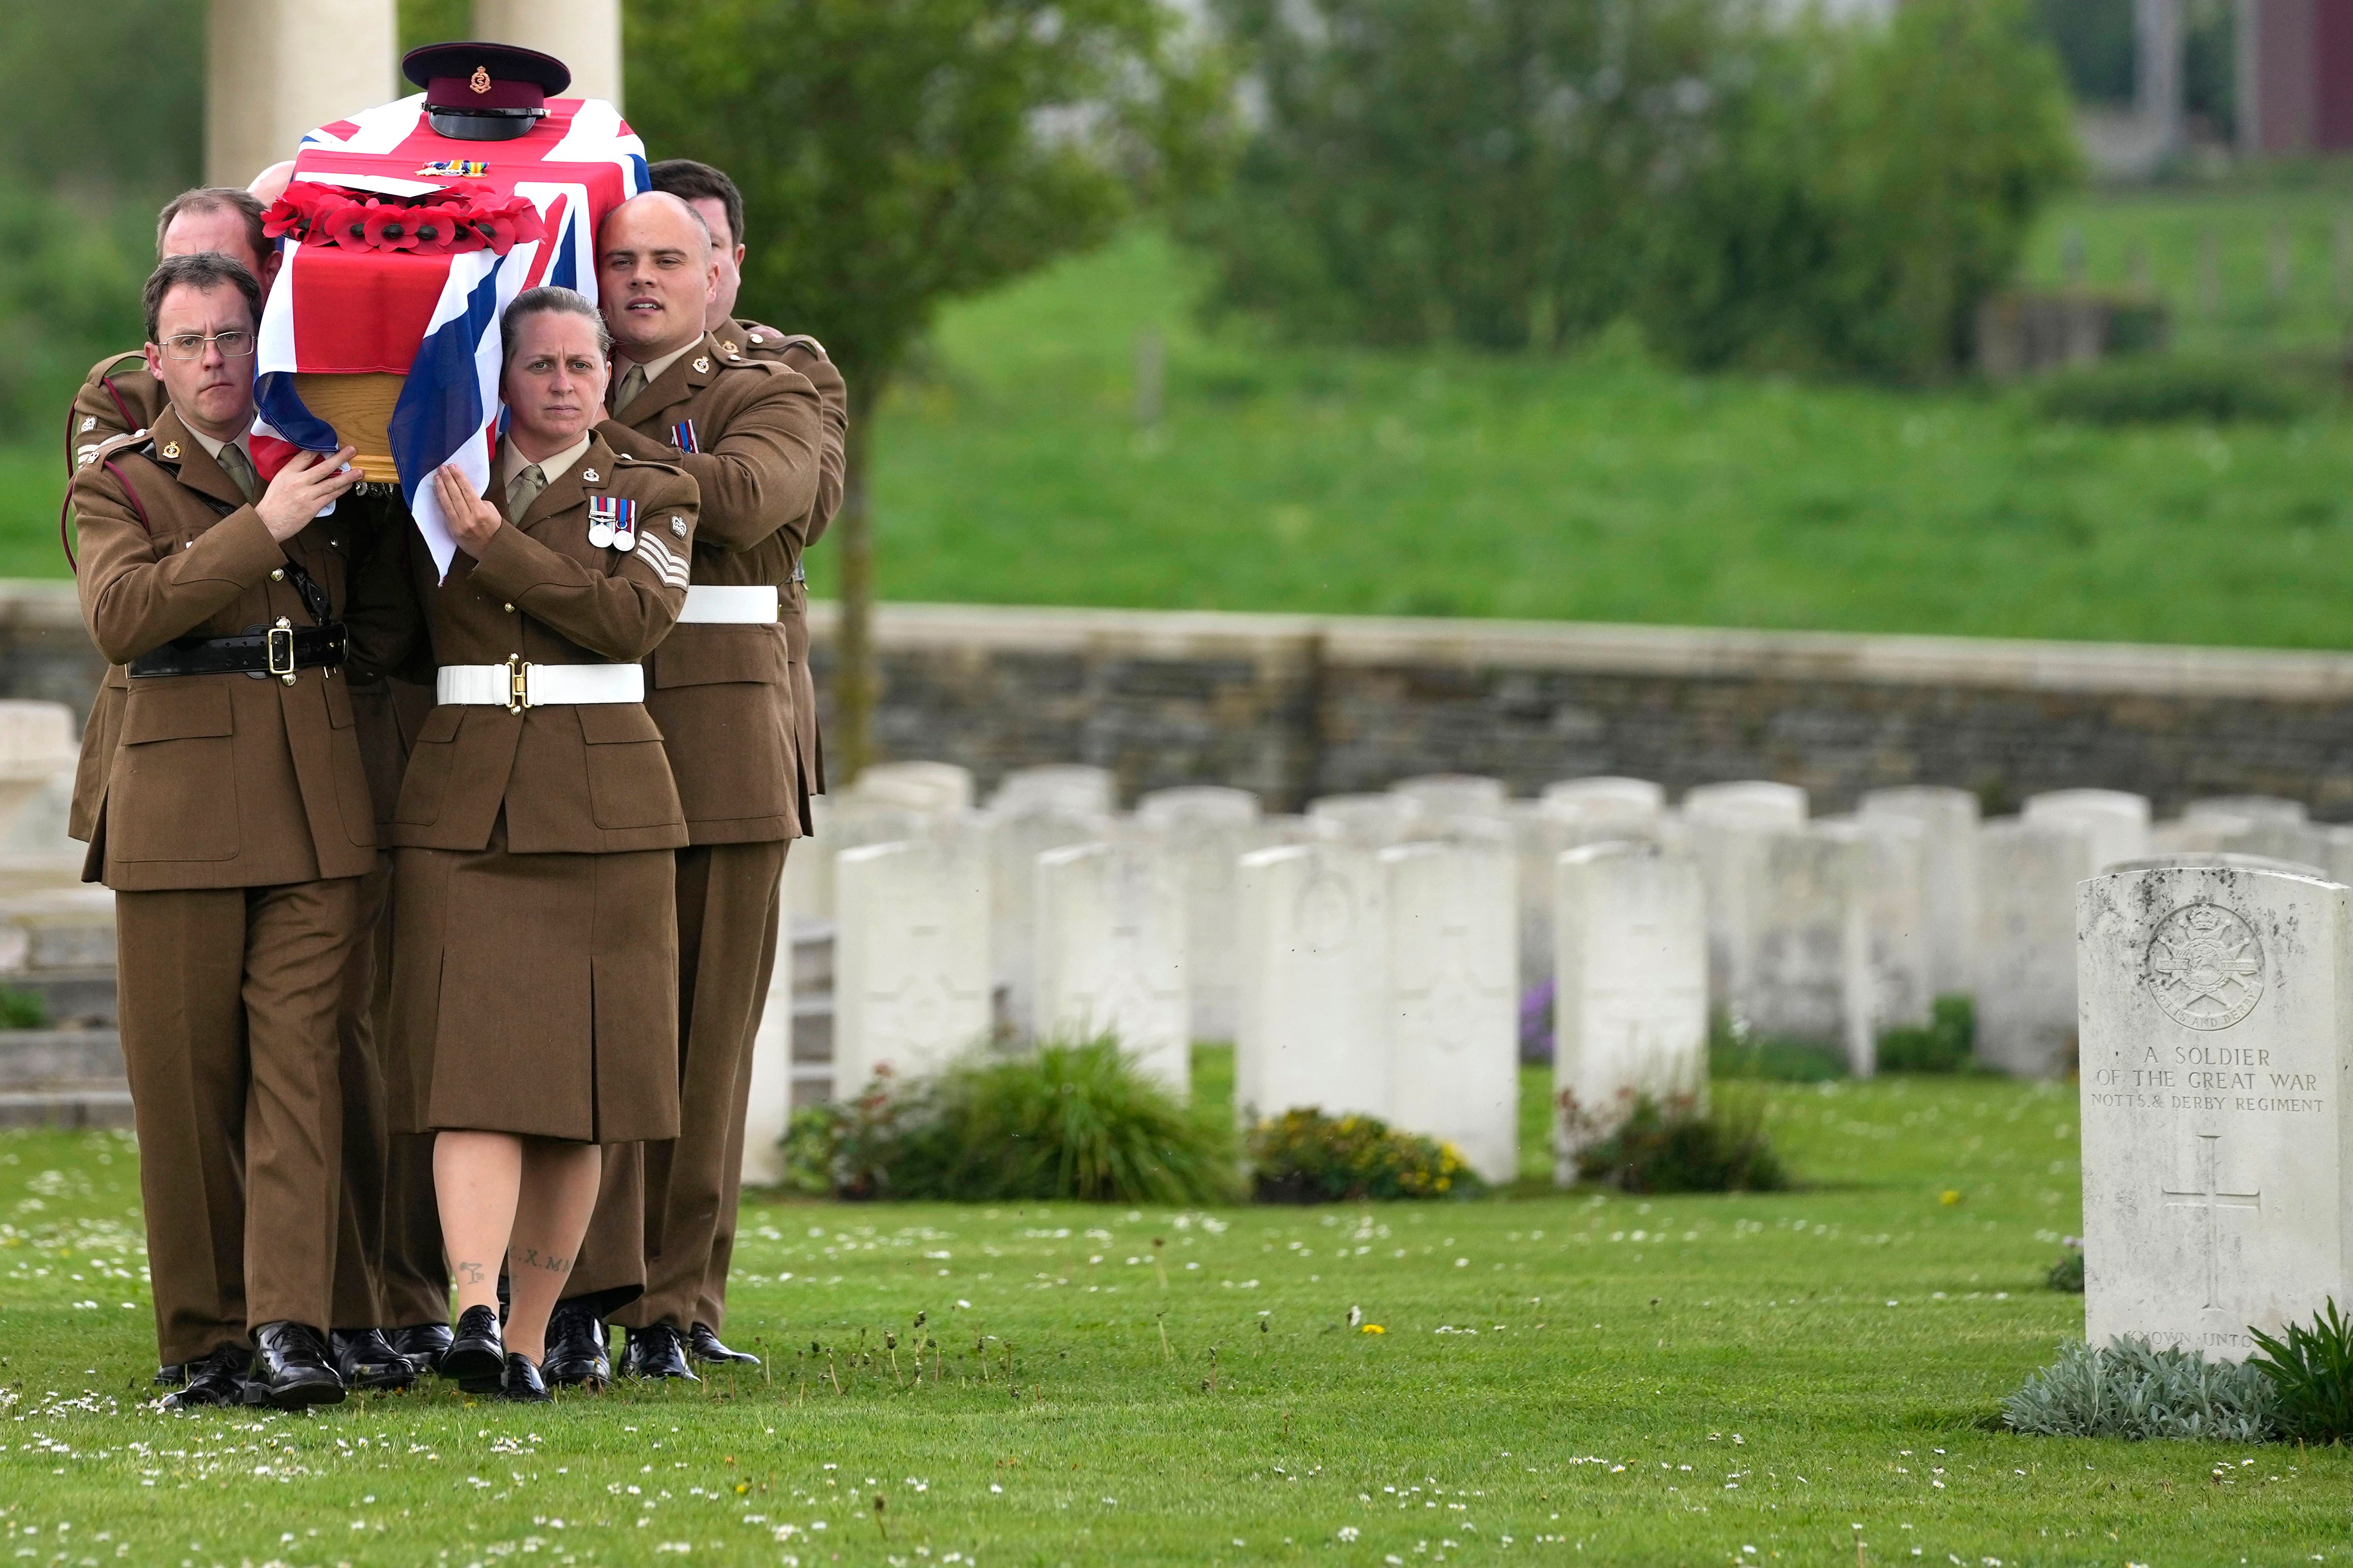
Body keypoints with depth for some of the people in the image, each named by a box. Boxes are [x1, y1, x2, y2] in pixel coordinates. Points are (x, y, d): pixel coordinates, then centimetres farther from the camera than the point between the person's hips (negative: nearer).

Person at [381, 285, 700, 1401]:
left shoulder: (651, 496, 8)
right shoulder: (436, 489, 12)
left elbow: (632, 618, -9)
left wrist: (496, 547, -13)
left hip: (602, 801, 0)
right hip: (462, 797, 0)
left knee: (579, 1068, 0)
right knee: (476, 1060, -14)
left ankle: (531, 1334, 6)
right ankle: (474, 1312, -28)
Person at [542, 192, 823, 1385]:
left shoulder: (768, 402, 10)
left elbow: (738, 499, -12)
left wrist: (592, 438, -9)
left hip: (722, 740, -1)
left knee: (705, 1028, -1)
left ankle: (668, 1306, 5)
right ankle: (587, 1296, -11)